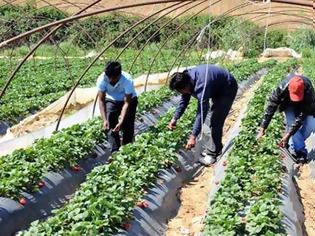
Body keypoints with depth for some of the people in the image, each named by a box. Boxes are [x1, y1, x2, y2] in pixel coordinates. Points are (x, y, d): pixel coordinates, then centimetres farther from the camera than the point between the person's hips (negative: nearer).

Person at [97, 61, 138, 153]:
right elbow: (101, 100, -25)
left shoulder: (127, 80, -36)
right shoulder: (102, 79, -30)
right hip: (111, 100, 2)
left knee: (127, 127, -7)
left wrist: (121, 122, -41)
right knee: (111, 125, -12)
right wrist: (104, 120, -34)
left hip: (129, 100, -2)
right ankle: (115, 151, -4)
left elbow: (127, 103, -33)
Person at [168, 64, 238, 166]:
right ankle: (216, 148, 31)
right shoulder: (186, 79, -15)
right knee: (214, 120, 17)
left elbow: (202, 112, -41)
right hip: (217, 89, 9)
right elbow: (184, 100, 1)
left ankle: (212, 154, -1)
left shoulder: (201, 85, -41)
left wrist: (193, 137, -40)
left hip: (228, 90, -9)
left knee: (216, 122, -12)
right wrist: (175, 119, -1)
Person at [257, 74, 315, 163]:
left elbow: (301, 116, -39)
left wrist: (288, 135, -42)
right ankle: (300, 151, -6)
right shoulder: (282, 88, -39)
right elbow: (271, 107, -33)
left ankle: (293, 146, 6)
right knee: (291, 124, -20)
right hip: (289, 105, 0)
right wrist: (262, 129, -36)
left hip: (304, 105, 0)